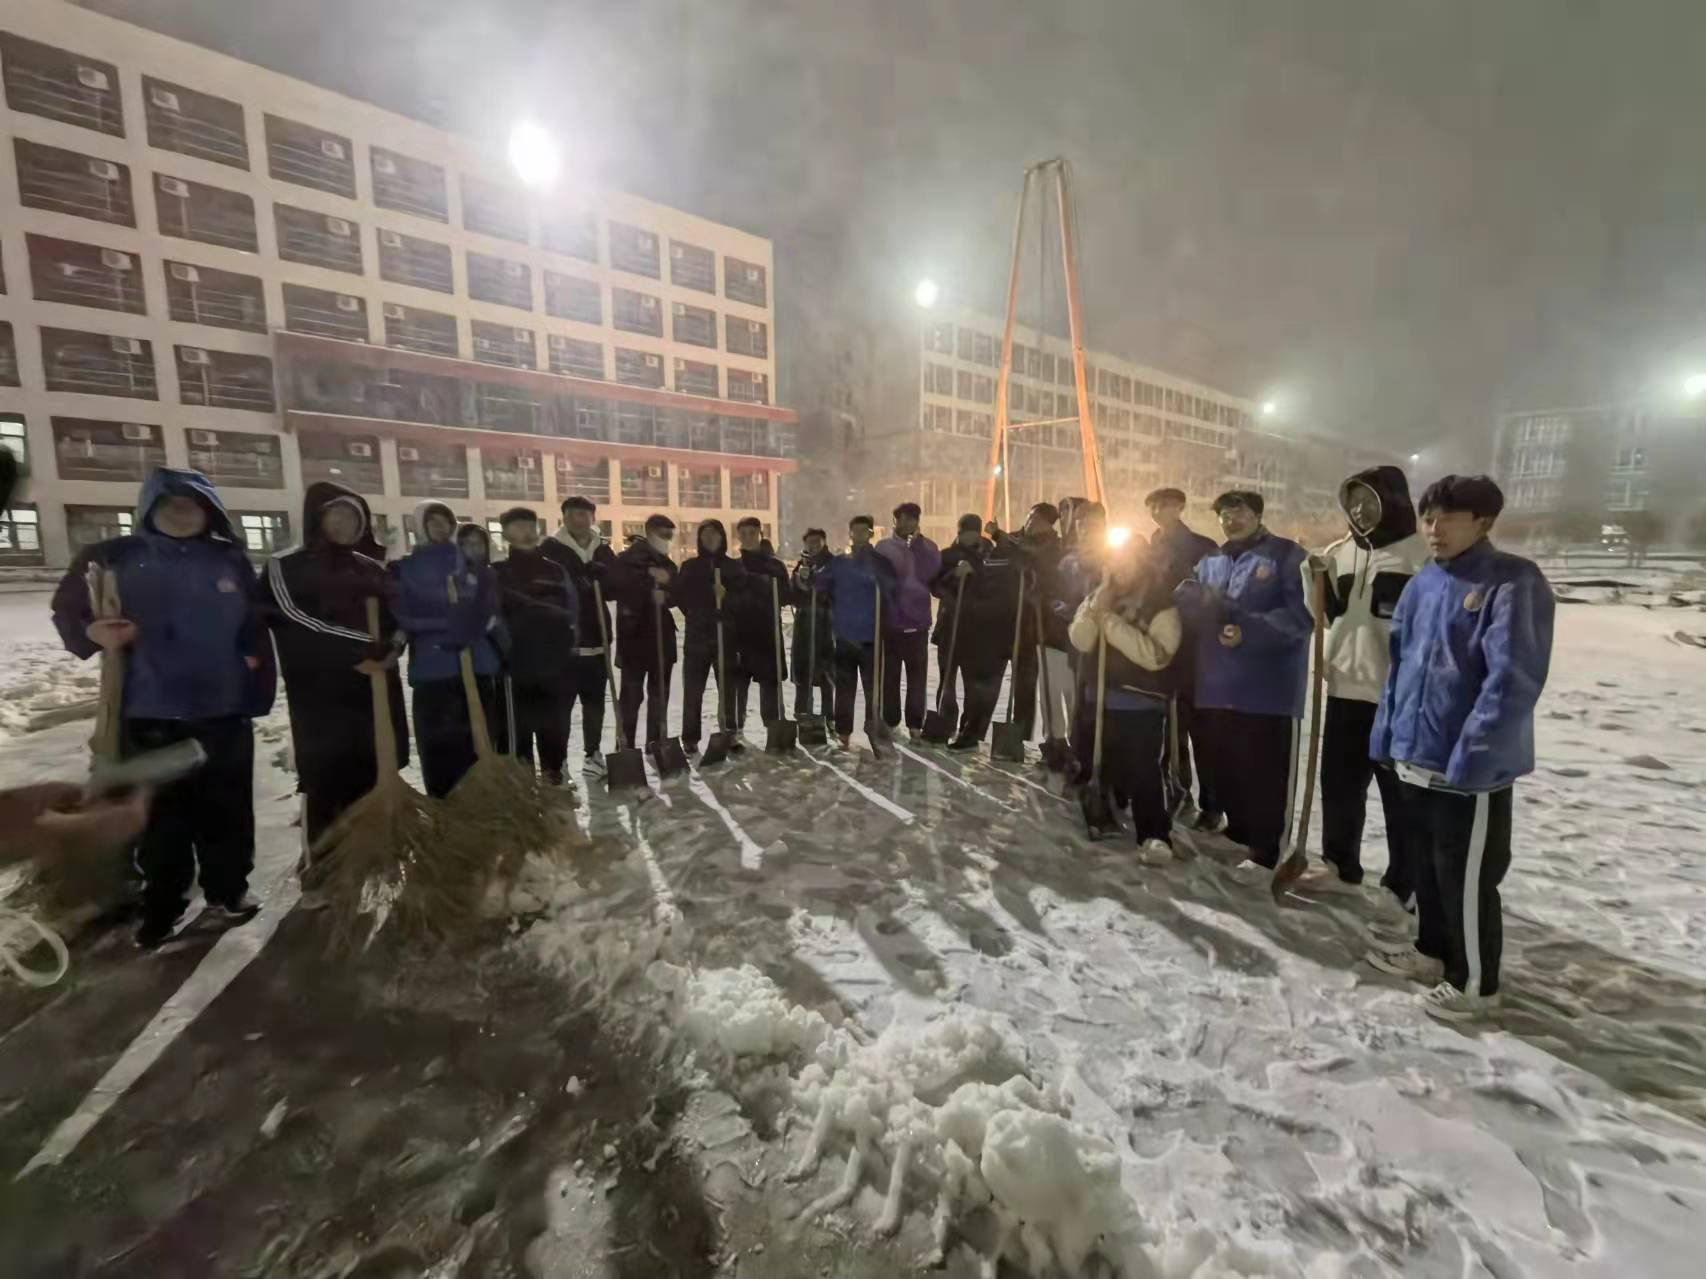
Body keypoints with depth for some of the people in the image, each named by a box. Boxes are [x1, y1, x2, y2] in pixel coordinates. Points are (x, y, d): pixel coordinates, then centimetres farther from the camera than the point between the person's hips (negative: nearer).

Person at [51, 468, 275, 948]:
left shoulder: (230, 560, 4)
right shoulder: (114, 557, -1)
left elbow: (254, 627, 9)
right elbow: (66, 607, 7)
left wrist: (259, 684, 4)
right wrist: (91, 633, -15)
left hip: (224, 711, 1)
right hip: (148, 714, -1)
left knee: (227, 809, 12)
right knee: (161, 816, 9)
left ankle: (228, 890, 28)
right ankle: (161, 907, 26)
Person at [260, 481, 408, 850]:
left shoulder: (373, 568, 15)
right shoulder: (286, 566, 1)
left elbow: (399, 618, 18)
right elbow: (295, 618, -11)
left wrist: (389, 648, -3)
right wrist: (361, 647, -18)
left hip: (375, 692, 4)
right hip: (320, 698, -4)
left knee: (368, 782, 9)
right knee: (324, 785, -3)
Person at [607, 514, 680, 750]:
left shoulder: (668, 564, 16)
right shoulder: (629, 558, -3)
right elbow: (614, 580, -22)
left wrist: (666, 595, -13)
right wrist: (649, 577, -23)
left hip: (662, 637, 6)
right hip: (634, 635, -6)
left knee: (660, 693, 9)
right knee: (632, 693, -5)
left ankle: (656, 745, 18)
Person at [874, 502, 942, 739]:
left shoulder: (928, 547, 8)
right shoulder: (884, 546, 3)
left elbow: (930, 573, -7)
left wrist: (916, 544, -8)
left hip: (918, 620, 1)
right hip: (891, 620, -1)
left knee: (918, 673, 2)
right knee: (890, 673, 4)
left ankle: (915, 723, 9)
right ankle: (890, 722, 14)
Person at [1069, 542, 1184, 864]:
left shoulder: (1163, 602, -12)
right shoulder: (1098, 595, 6)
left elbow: (1155, 656, -24)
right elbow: (1080, 641, -3)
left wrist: (1111, 620, -23)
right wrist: (1096, 609, -19)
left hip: (1142, 703, -5)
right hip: (1100, 696, 6)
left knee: (1144, 770, -10)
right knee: (1104, 762, 17)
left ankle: (1155, 835, 1)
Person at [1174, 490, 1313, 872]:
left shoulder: (1287, 556, 0)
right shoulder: (1209, 562, 18)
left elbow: (1301, 614, -11)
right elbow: (1187, 608, 13)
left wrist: (1248, 631, -21)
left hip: (1267, 690, -5)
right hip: (1215, 687, 6)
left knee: (1264, 774, -1)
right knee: (1222, 768, 14)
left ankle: (1264, 852, 12)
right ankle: (1237, 831, 33)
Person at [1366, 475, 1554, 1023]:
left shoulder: (1514, 582, -13)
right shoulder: (1421, 584, 9)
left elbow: (1513, 679, -20)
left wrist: (1471, 756, -23)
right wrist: (1387, 731, 10)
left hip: (1472, 765, -7)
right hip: (1416, 755, 7)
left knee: (1466, 878, 7)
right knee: (1426, 865, 21)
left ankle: (1475, 984, 26)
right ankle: (1432, 950, 40)